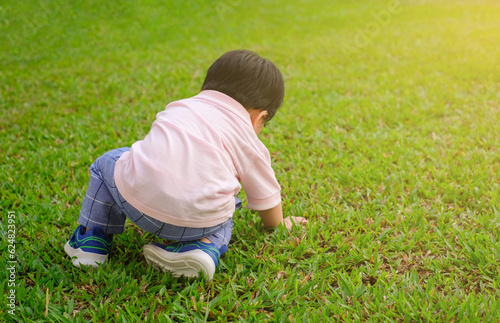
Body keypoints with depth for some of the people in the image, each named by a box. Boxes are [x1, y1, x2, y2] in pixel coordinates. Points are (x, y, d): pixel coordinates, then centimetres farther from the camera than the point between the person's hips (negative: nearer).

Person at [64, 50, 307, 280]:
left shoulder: (181, 106, 27)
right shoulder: (249, 143, 18)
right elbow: (266, 200, 28)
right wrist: (279, 223, 50)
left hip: (139, 196, 2)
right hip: (198, 221, -1)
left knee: (108, 162, 33)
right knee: (224, 212, 35)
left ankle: (91, 239, 31)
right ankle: (207, 246, 4)